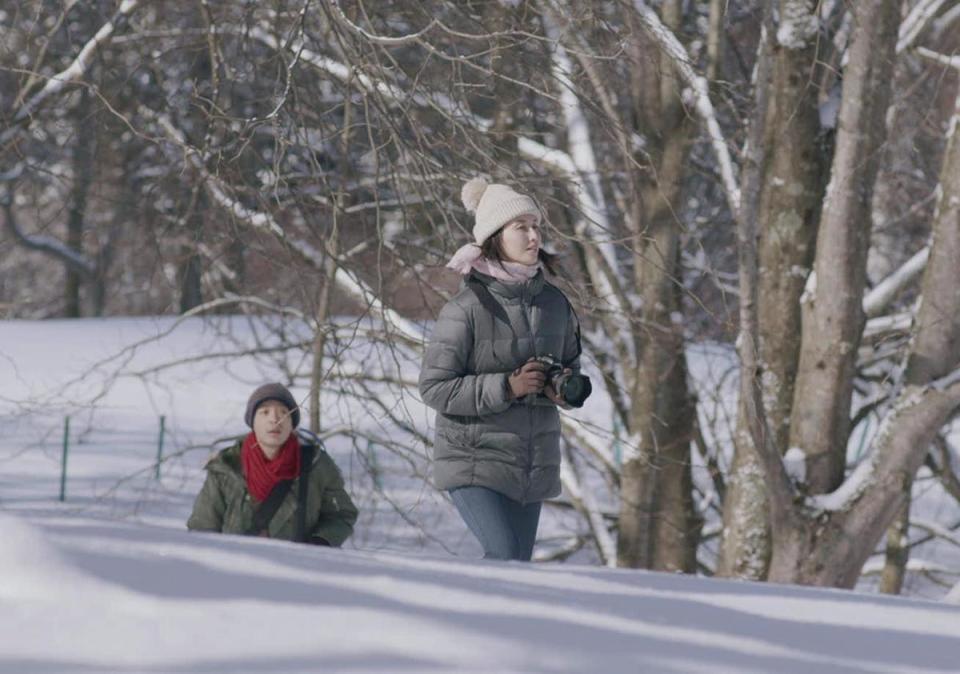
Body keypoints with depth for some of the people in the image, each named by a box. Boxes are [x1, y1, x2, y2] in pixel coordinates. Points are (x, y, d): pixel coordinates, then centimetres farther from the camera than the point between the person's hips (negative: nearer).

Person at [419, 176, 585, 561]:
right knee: (504, 558, -21)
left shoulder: (553, 303, 5)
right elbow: (434, 387, -14)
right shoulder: (467, 308, -14)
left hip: (534, 465, 6)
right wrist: (506, 387, -21)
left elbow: (571, 364, 19)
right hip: (475, 460, -6)